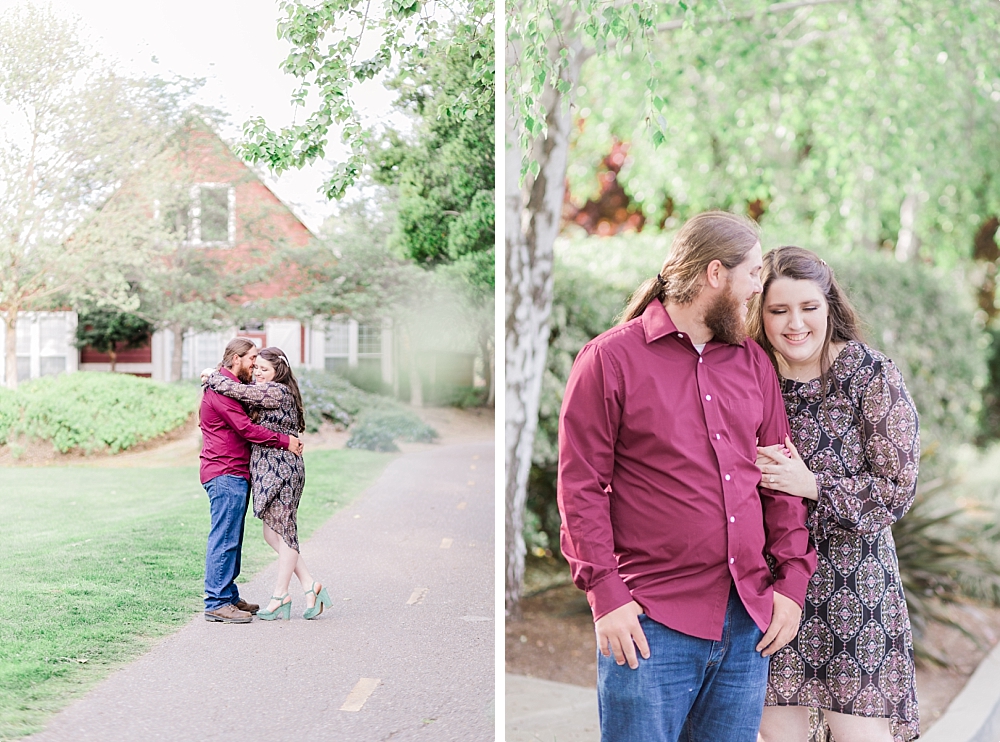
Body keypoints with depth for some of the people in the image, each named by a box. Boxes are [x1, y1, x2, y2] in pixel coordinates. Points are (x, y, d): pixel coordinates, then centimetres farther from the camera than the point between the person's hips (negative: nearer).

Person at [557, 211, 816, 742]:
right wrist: (606, 593, -12)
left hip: (748, 623, 5)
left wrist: (792, 579, 7)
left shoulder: (753, 362, 14)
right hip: (651, 625, -5)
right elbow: (580, 486, -5)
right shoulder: (610, 358, -2)